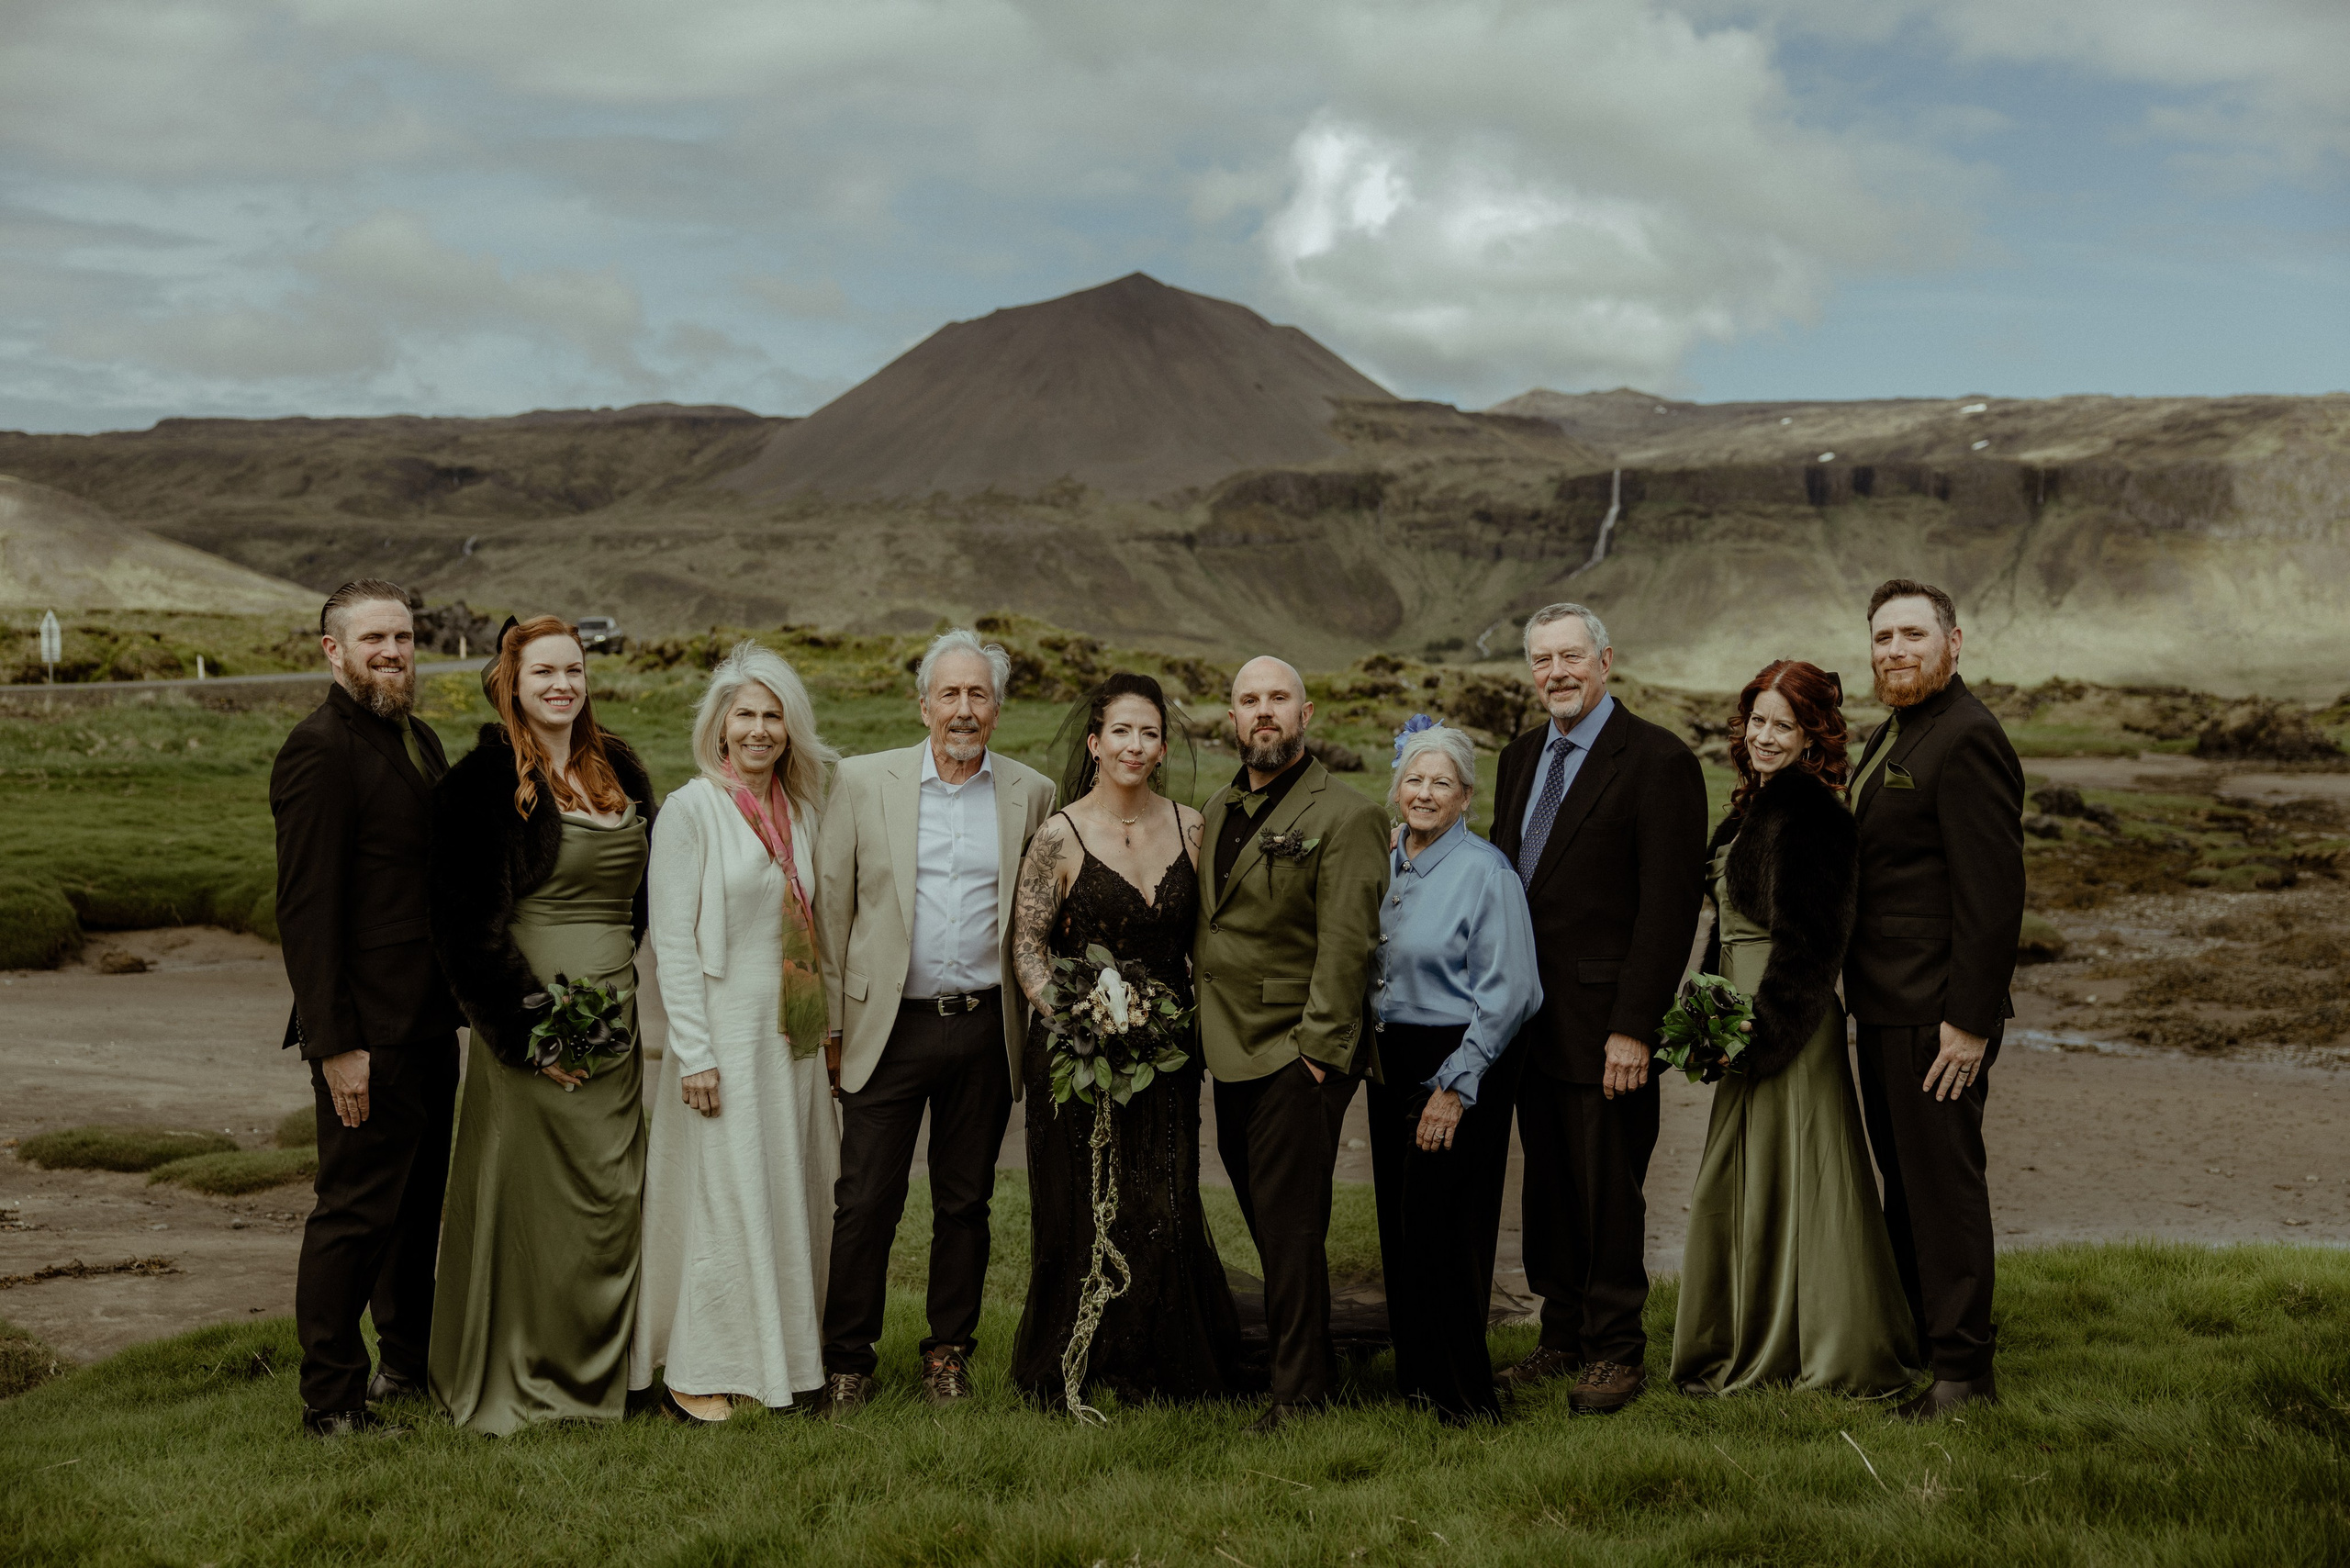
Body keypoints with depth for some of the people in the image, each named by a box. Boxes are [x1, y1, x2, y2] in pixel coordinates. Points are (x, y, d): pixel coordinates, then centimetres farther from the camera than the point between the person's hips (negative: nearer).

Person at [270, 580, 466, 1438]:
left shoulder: (418, 739, 13)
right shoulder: (319, 751, -15)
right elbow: (306, 910, -19)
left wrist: (461, 1001, 15)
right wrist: (334, 1045, -22)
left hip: (429, 1024, 9)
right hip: (368, 1033, -9)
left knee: (419, 1201, 20)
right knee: (355, 1211, -2)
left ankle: (412, 1359, 35)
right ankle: (330, 1399, 9)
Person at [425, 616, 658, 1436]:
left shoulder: (616, 766, 11)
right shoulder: (485, 782, -9)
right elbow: (469, 922, -12)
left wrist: (628, 990, 10)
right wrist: (527, 1023, -15)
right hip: (533, 1019, -7)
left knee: (613, 1197, 11)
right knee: (532, 1198, -1)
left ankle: (598, 1372, 23)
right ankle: (519, 1382, 11)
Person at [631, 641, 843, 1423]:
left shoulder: (799, 808, 10)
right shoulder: (690, 809, -8)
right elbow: (672, 940, -11)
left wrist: (827, 1025, 10)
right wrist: (693, 1052, -15)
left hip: (793, 1035, 6)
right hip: (723, 1030, -6)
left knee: (793, 1198, 10)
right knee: (722, 1198, -4)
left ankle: (786, 1360, 20)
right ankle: (694, 1378, 6)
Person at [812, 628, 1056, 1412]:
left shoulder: (1032, 795, 5)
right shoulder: (863, 781, 1)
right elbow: (830, 904, 2)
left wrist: (1037, 1020, 4)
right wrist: (831, 1019, -1)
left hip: (986, 1029, 2)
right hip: (889, 1025, -1)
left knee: (965, 1202, 11)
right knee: (864, 1203, 0)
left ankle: (949, 1354, 24)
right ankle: (847, 1359, 13)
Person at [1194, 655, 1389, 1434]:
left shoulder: (1346, 817, -8)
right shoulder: (1218, 809, 15)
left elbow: (1346, 945, -13)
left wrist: (1319, 1048, -17)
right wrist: (1203, 1031, 14)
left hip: (1297, 1056, -7)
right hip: (1231, 1051, 7)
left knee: (1290, 1226, -5)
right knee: (1263, 1219, 11)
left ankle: (1299, 1391, 3)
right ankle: (1292, 1355, 23)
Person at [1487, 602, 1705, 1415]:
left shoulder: (1659, 760, -10)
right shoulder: (1521, 757, 14)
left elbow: (1670, 904, -14)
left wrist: (1633, 1028, -18)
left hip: (1603, 1021, -7)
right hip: (1530, 1014, 7)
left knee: (1609, 1190, 2)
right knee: (1548, 1186, 13)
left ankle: (1616, 1350, 14)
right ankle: (1563, 1335, 25)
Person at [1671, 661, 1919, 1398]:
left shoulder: (1807, 812, -16)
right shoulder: (1758, 804, 14)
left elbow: (1804, 937, -19)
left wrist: (1763, 1029, -19)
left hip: (1789, 1023, -10)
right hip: (1751, 1016, 10)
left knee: (1786, 1177, -2)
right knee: (1742, 1180, 15)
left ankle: (1831, 1355, 10)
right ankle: (1753, 1350, 26)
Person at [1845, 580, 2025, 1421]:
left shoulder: (1967, 737, -16)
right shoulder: (1893, 735, 16)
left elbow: (1994, 891, -21)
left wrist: (1969, 1019, -22)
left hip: (1939, 1010, -10)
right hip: (1886, 1005, 10)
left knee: (1944, 1179, -3)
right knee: (1904, 1179, 18)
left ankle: (1962, 1367, 6)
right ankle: (1905, 1338, 29)